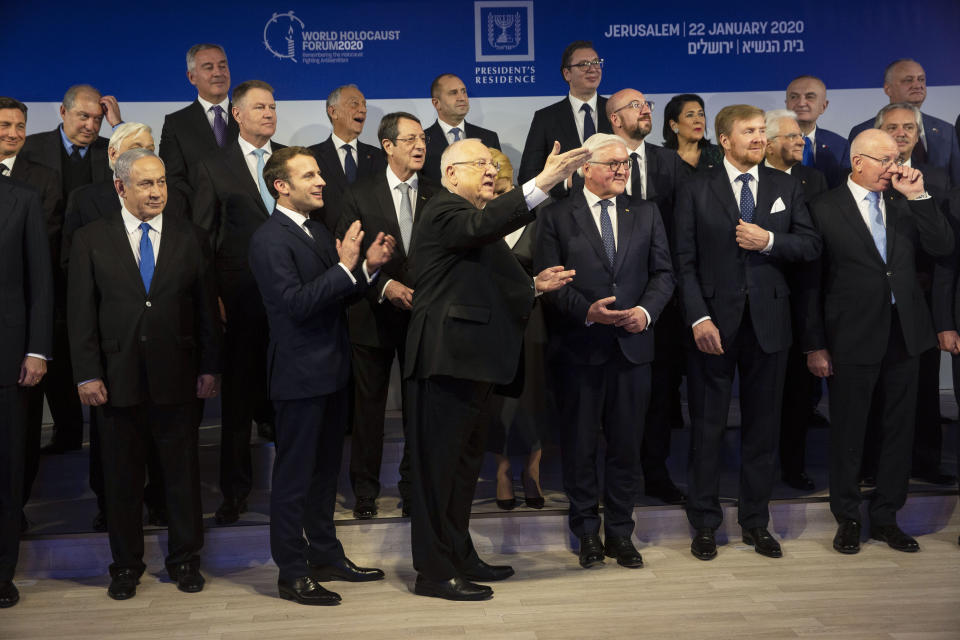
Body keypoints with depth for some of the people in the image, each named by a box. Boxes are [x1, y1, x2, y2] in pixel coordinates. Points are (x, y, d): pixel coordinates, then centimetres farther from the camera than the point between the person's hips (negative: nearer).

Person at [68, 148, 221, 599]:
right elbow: (81, 313, 0)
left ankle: (184, 559, 25)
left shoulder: (188, 237, 5)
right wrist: (87, 374, -7)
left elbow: (206, 306, 4)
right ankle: (126, 563, 26)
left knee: (183, 472, 9)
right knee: (122, 477, 10)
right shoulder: (91, 240, 2)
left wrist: (209, 368, 0)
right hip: (117, 377, 0)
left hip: (177, 376, 1)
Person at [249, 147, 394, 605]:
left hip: (332, 369, 9)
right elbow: (296, 302, -25)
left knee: (324, 469, 18)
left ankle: (325, 556, 32)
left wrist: (368, 266, -1)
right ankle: (292, 573, 13)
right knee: (294, 476, 2)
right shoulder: (270, 239, -15)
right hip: (301, 374, -9)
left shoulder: (318, 231, 13)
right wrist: (345, 267, -27)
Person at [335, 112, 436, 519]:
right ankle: (365, 491, 21)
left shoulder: (435, 196, 3)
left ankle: (414, 487, 23)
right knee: (368, 405, 8)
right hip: (374, 314, -1)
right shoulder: (360, 195, -1)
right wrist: (384, 286, -16)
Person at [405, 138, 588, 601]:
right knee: (439, 463, -4)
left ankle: (459, 557, 30)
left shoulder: (472, 216, 23)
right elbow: (484, 224, -32)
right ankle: (433, 571, 5)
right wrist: (543, 183, -40)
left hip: (469, 360, 11)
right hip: (447, 358, -11)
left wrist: (534, 285, 11)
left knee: (464, 461, 17)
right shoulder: (444, 211, -9)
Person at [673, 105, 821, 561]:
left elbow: (812, 245, 7)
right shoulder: (695, 190, 1)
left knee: (762, 424, 10)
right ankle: (705, 523, 17)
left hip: (768, 321, 3)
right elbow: (685, 261, -4)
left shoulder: (786, 188, 10)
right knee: (708, 425, 4)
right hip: (715, 321, -2)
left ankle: (756, 522, 23)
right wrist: (699, 318, -13)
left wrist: (770, 241, -11)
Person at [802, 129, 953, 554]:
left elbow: (943, 247, 0)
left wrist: (918, 196, -8)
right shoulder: (825, 209, -5)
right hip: (852, 339, -4)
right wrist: (815, 345, -8)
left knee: (899, 430, 11)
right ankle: (848, 519, 21)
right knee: (847, 433, 6)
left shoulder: (905, 203, 9)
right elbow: (811, 281, -5)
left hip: (904, 334, 5)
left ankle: (886, 518, 26)